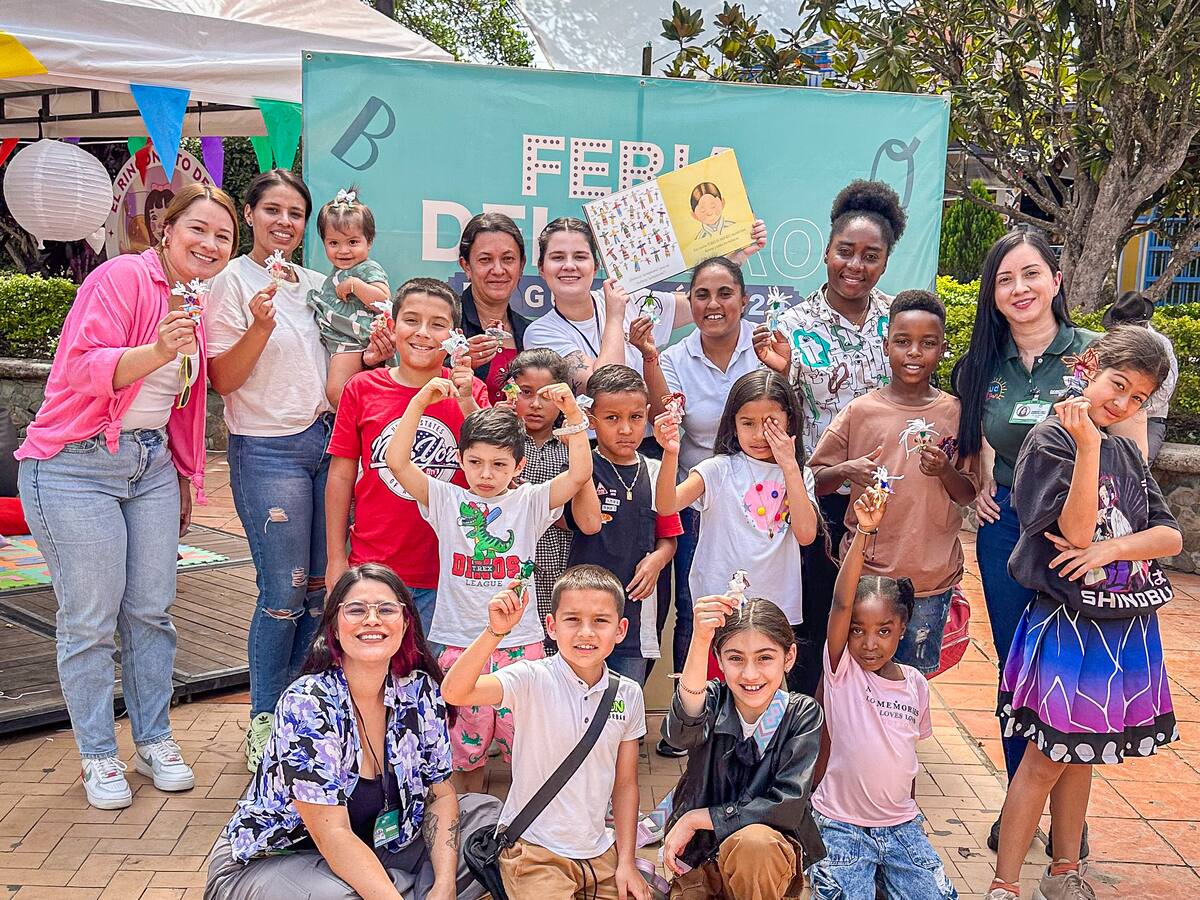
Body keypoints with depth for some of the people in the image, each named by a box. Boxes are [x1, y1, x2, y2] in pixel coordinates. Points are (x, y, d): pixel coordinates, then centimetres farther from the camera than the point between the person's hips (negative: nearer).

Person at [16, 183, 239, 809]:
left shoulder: (193, 306, 13)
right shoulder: (124, 277, -12)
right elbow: (87, 368, -23)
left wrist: (184, 475, 23)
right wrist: (157, 351, -38)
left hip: (152, 464, 7)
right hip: (77, 467, -7)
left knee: (152, 610, 10)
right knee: (90, 620, -1)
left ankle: (154, 741, 23)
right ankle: (98, 757, 14)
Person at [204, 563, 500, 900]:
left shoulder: (420, 692, -7)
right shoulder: (307, 703, -24)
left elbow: (440, 795, -1)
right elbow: (332, 836, -28)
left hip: (368, 853, 6)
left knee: (486, 812, -1)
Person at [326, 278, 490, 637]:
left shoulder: (469, 392, 1)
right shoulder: (362, 389, 0)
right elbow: (341, 476, 4)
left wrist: (467, 402, -20)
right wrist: (336, 560, 3)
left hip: (448, 573, 0)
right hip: (373, 568, 0)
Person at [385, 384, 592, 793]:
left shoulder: (529, 503, 2)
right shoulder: (446, 501, 2)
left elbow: (580, 474, -10)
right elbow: (397, 461, -8)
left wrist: (572, 414, -18)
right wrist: (420, 402, -14)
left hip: (521, 642, 0)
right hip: (460, 641, 0)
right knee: (465, 738, 9)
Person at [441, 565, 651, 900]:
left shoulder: (629, 695, -1)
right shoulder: (532, 679, -14)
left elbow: (625, 784, 6)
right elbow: (455, 693, -29)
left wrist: (626, 861, 3)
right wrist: (496, 631, -40)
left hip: (600, 852, 5)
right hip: (534, 849, -4)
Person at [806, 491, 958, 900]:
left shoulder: (915, 683, 1)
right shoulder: (842, 671, -11)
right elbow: (840, 602, -26)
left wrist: (910, 810, 15)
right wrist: (863, 532, -35)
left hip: (901, 825, 4)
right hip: (841, 824, -4)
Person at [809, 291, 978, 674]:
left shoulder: (956, 414, 1)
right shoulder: (860, 410, -3)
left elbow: (968, 495, 5)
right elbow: (814, 481, 1)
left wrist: (945, 471, -15)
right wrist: (845, 471, -19)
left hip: (932, 578, 1)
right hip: (865, 571, -1)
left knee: (915, 679, 14)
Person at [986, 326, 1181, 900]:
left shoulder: (1127, 453, 10)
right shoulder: (1051, 438, -10)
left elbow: (1171, 537, 2)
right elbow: (1077, 531, -20)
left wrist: (1110, 548, -17)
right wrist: (1088, 445, -27)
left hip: (1128, 630, 6)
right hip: (1069, 627, -6)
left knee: (1081, 753, 17)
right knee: (1047, 759, -1)